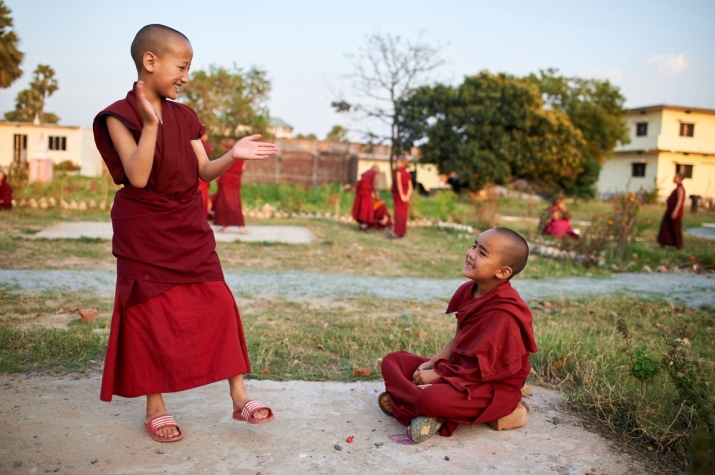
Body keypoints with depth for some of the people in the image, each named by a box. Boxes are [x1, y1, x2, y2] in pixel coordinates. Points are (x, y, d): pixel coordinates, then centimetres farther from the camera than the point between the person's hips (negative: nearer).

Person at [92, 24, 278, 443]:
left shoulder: (184, 117, 7)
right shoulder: (120, 115, -9)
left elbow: (204, 172, 5)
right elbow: (138, 177, -20)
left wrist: (233, 156, -12)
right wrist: (150, 125, -28)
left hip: (189, 228, 5)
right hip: (145, 232, -5)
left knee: (219, 306, 0)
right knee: (151, 315, 3)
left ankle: (239, 396, 9)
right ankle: (155, 407, 19)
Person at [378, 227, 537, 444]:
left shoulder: (503, 314, -25)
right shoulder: (469, 291, 2)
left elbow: (480, 369, -23)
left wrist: (435, 375, -15)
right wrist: (433, 363, -4)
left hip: (493, 388, -9)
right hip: (460, 367, 9)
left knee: (432, 399, -38)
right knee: (392, 360, 6)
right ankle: (428, 414, -13)